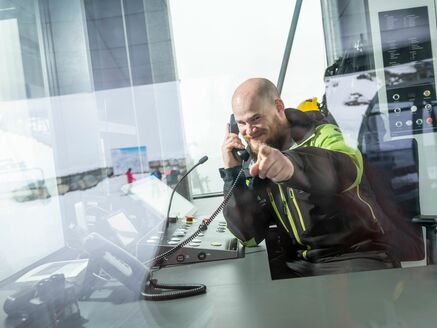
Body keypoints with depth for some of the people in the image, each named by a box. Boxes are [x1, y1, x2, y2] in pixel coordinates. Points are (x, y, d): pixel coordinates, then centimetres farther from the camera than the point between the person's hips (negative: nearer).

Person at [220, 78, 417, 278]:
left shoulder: (322, 135, -7)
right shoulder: (255, 163, 3)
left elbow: (347, 170, -32)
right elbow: (249, 235, -4)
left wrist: (292, 164, -52)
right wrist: (232, 172, -12)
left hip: (358, 255, -3)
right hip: (300, 265, 4)